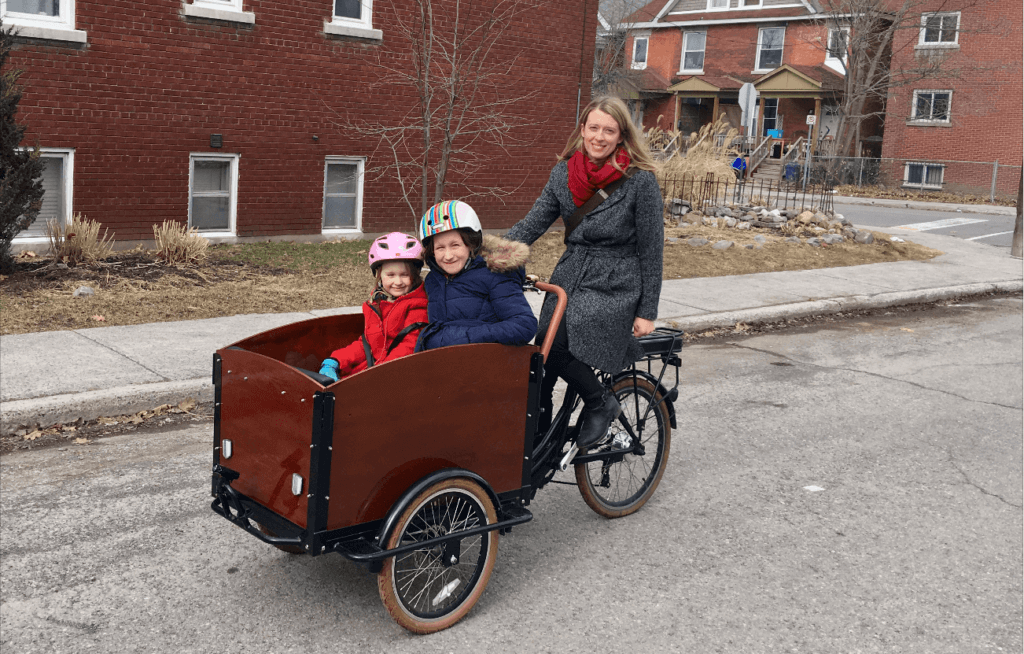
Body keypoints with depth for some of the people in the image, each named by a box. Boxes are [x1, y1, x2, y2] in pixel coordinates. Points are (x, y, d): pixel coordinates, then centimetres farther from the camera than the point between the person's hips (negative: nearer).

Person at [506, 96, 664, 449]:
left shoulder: (640, 180, -8)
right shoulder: (563, 173, 5)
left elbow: (651, 248, -6)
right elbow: (534, 222, 1)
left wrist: (647, 312, -6)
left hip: (614, 285, -5)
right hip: (569, 276, 5)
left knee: (551, 342, -25)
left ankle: (600, 402, -2)